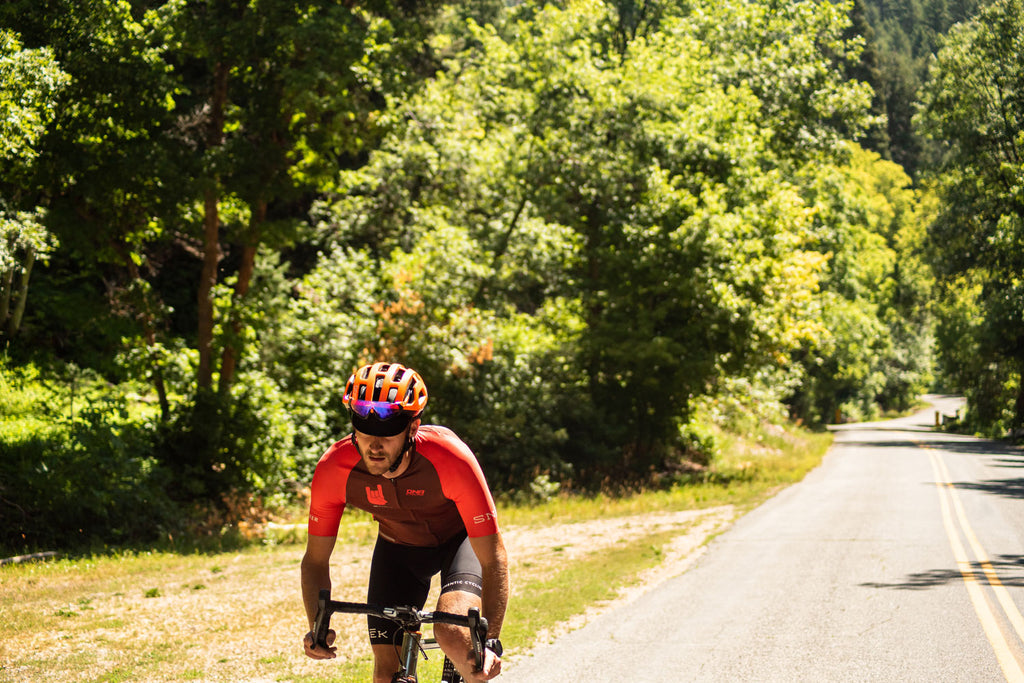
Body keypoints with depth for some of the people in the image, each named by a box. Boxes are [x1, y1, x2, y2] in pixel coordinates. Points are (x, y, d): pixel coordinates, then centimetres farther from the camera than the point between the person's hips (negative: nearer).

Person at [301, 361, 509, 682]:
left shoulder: (450, 459, -37)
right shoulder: (333, 469, -29)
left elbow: (493, 558, -33)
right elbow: (316, 559, -16)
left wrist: (491, 641, -43)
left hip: (459, 537, -3)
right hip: (398, 546, 3)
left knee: (451, 634, -29)